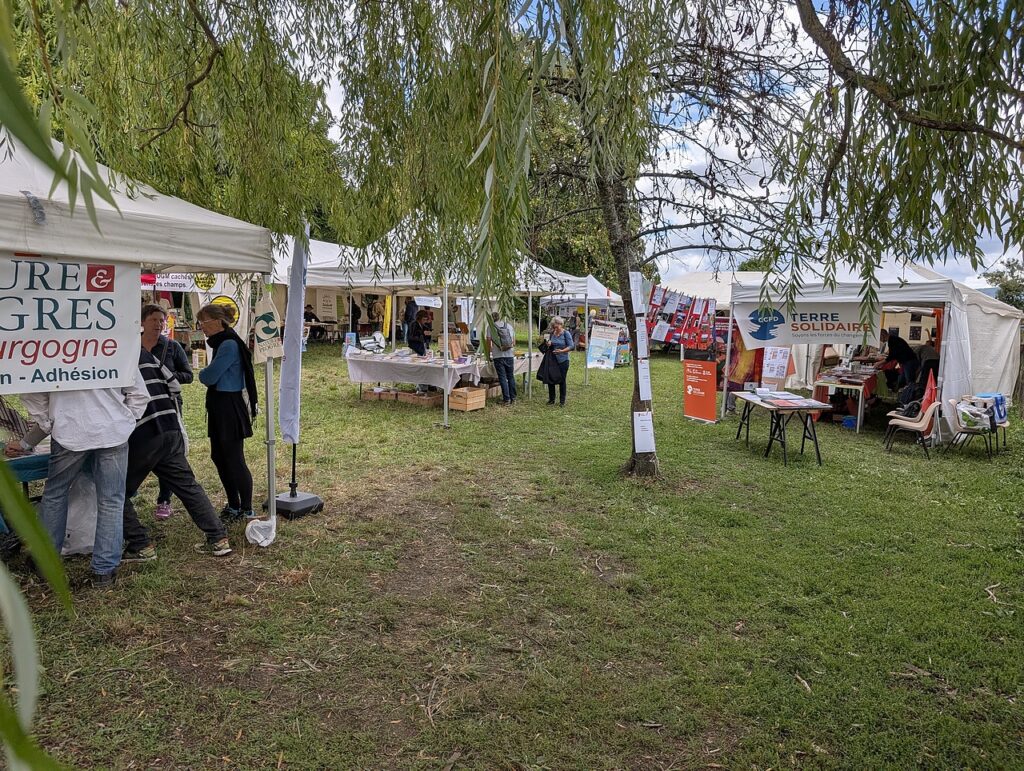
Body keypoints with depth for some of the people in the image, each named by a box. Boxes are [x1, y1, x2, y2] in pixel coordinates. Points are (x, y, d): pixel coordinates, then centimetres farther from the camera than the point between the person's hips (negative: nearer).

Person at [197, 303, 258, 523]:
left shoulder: (229, 344, -18)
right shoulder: (219, 343, 13)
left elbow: (209, 376, -18)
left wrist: (202, 374, 1)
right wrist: (207, 375, -3)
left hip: (230, 407, -10)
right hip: (219, 406, 10)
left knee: (234, 459, -2)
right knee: (219, 456, 15)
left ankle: (247, 510, 9)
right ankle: (233, 505, 26)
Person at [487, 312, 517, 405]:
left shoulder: (490, 326, -1)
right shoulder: (509, 326, 10)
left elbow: (489, 341, -2)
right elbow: (514, 341, 12)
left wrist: (490, 350, 13)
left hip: (498, 356, -3)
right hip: (509, 355, 3)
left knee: (502, 377, 1)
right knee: (511, 377, 12)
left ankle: (506, 399, -1)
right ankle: (513, 398, 14)